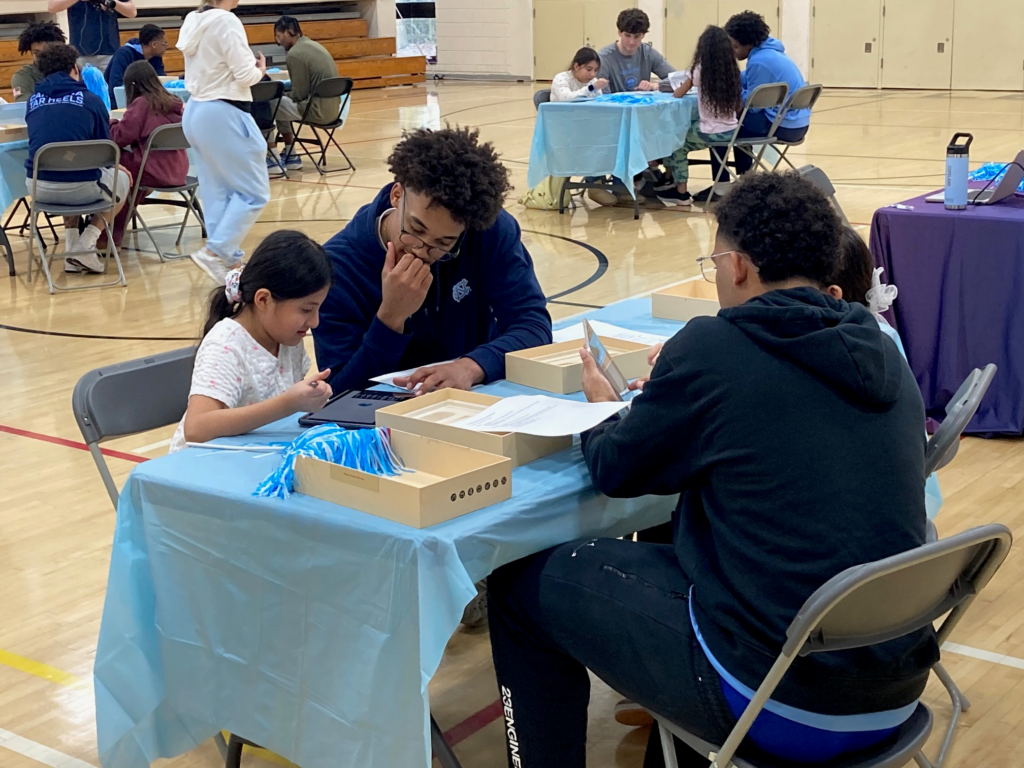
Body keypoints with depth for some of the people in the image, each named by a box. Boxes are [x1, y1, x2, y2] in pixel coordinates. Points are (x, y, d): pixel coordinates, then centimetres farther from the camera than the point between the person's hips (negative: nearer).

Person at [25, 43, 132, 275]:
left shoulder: (33, 100, 12)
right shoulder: (91, 99, 1)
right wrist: (114, 166, 31)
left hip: (39, 189, 4)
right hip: (79, 188, -4)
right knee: (123, 178, 28)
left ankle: (70, 245, 23)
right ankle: (86, 244, 9)